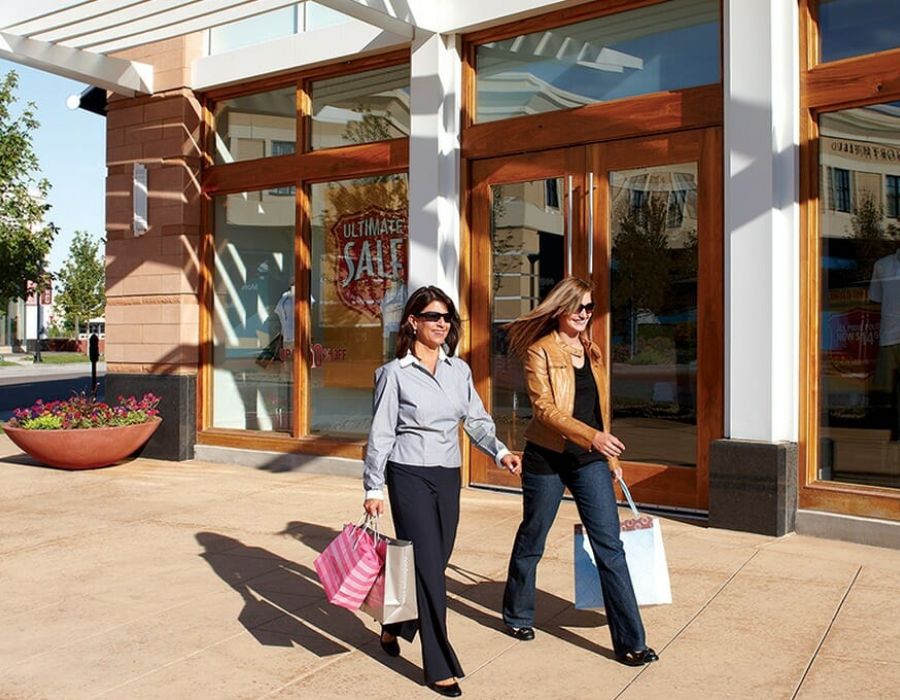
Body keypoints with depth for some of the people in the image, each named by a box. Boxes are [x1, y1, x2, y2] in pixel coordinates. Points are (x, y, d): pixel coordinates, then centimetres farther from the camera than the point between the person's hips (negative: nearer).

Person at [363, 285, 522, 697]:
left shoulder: (459, 370, 9)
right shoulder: (394, 373, -4)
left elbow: (476, 420, 12)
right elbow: (380, 434, -2)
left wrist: (500, 452, -5)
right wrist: (373, 489, -2)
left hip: (448, 476, 5)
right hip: (409, 476, -5)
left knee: (435, 562, 12)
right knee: (427, 566, -5)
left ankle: (395, 629, 38)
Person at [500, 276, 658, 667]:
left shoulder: (592, 353, 12)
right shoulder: (539, 352, -7)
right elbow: (545, 408, -19)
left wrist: (611, 457, 19)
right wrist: (592, 436, -29)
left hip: (589, 460, 5)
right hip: (547, 458, -5)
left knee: (610, 546, -2)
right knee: (532, 541, 12)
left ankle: (630, 642, 4)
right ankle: (518, 616, 34)